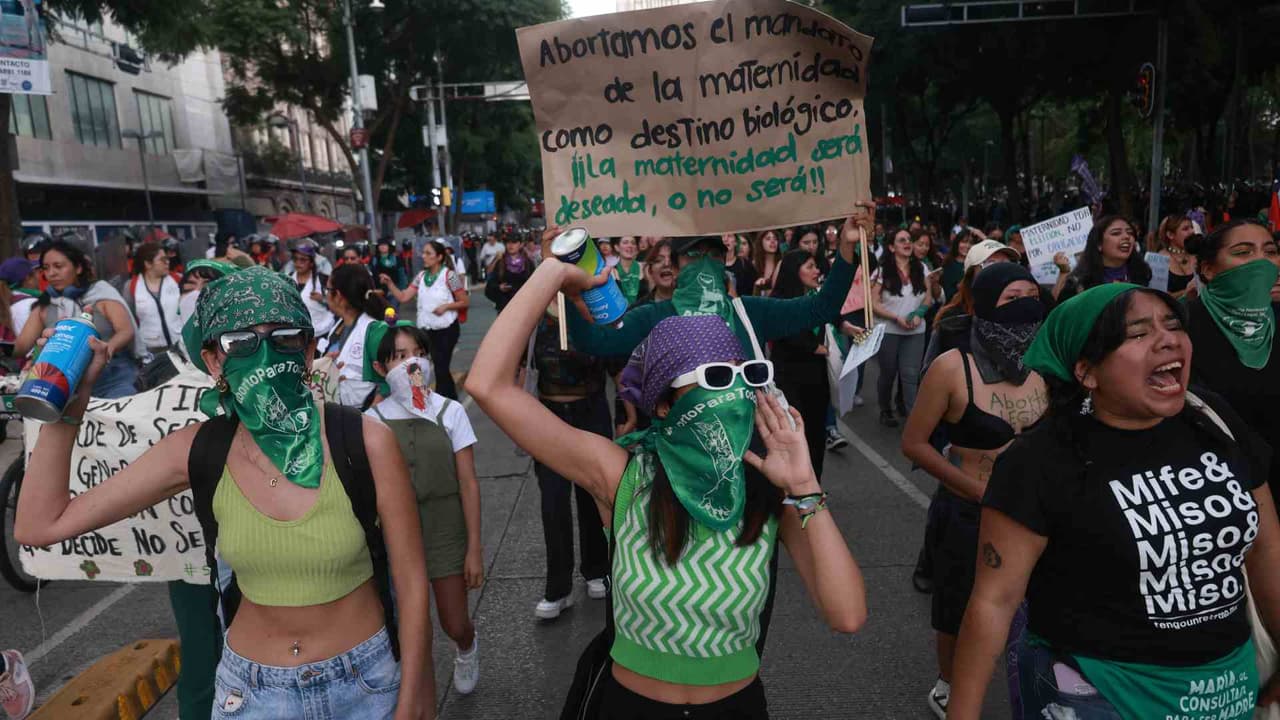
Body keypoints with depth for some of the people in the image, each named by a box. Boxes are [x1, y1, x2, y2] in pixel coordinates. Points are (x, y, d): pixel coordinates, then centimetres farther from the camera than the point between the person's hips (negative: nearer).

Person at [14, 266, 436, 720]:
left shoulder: (365, 442, -21)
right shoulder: (197, 451, -11)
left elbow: (412, 585, -13)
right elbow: (39, 526, -5)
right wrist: (68, 401, -10)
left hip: (365, 682, -2)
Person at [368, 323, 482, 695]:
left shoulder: (450, 412, -9)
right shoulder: (374, 420, -5)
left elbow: (468, 483, -7)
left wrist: (474, 548, -7)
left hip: (445, 528, -1)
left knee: (455, 626, 7)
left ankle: (467, 648, 44)